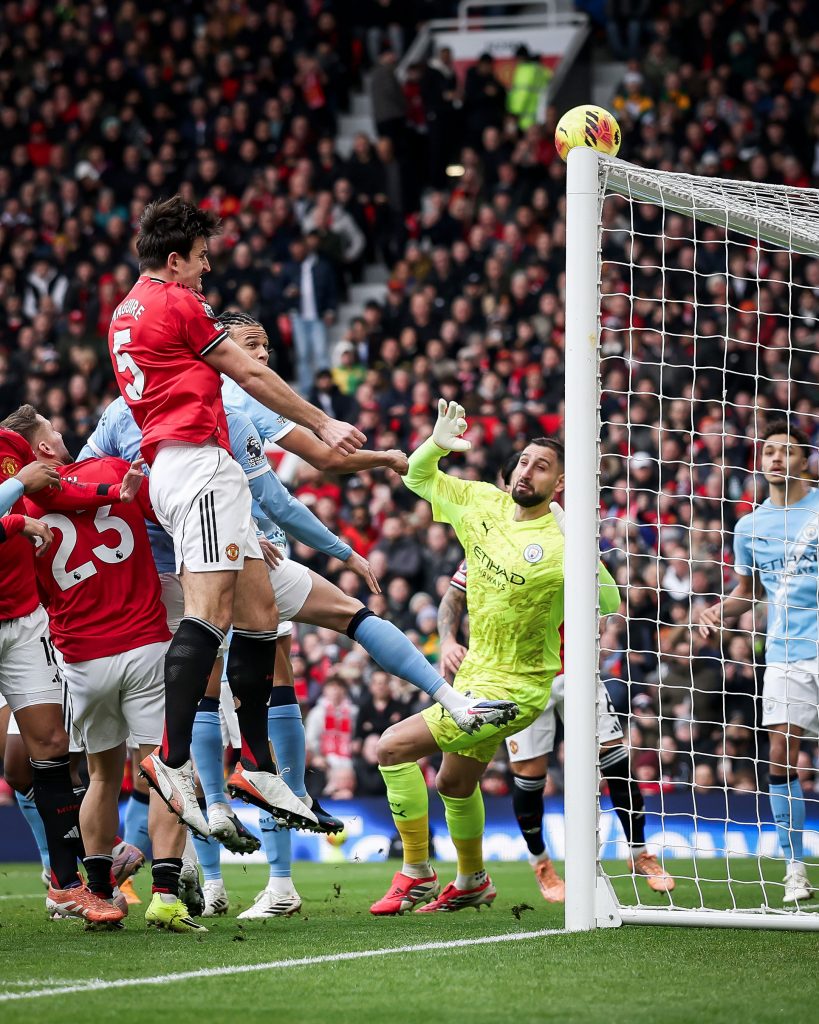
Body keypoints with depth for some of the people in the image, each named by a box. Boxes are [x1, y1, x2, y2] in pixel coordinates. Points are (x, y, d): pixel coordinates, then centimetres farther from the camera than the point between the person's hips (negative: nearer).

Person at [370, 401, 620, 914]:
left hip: (512, 688, -8)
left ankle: (417, 875, -2)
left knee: (394, 747, -15)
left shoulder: (560, 544, -23)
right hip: (476, 672, 8)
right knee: (455, 783, 26)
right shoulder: (483, 504, -2)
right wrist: (437, 445, -12)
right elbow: (417, 478, 10)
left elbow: (609, 601, -32)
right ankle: (473, 882, 50)